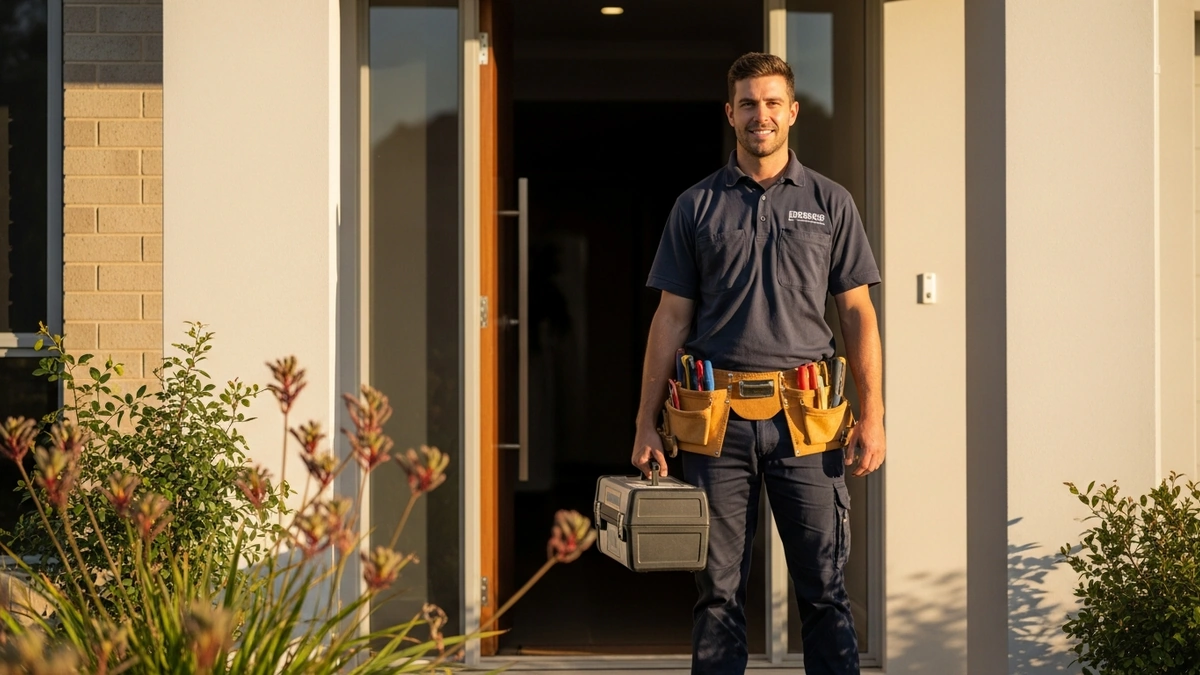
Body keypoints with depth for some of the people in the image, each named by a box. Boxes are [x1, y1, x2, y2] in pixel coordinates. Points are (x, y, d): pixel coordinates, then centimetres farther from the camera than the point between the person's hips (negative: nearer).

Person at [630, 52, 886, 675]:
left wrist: (872, 415, -2)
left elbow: (857, 313, 7)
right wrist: (646, 424, 3)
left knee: (823, 588, 1)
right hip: (717, 417, 1)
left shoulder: (830, 203, 9)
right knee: (718, 589, 5)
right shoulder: (697, 206, 9)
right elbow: (672, 318, 8)